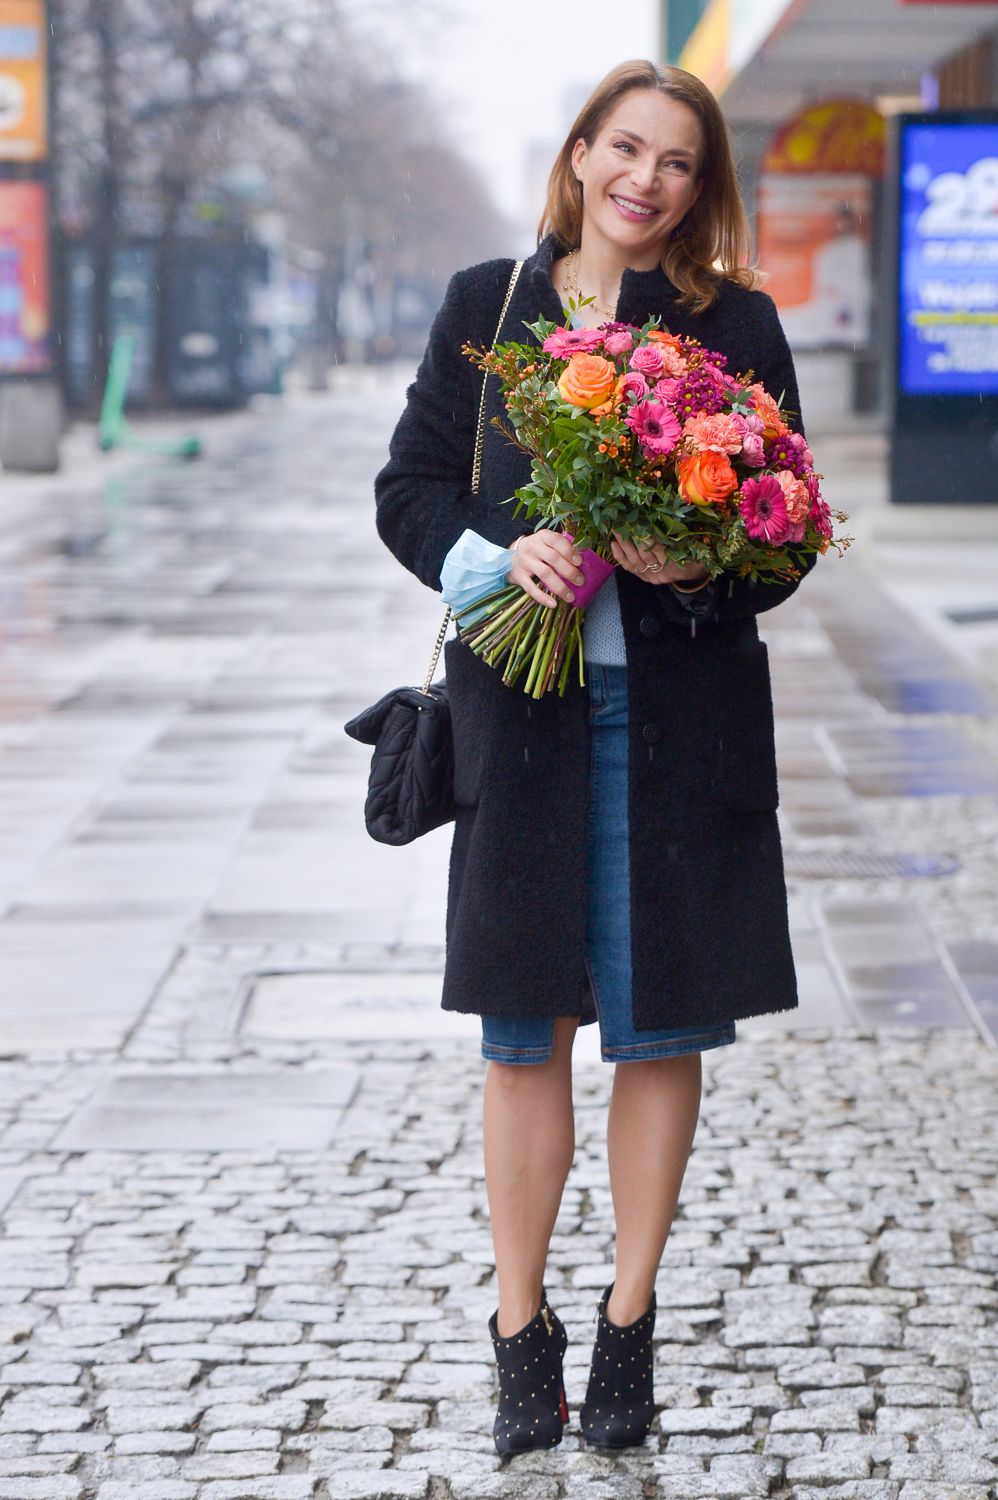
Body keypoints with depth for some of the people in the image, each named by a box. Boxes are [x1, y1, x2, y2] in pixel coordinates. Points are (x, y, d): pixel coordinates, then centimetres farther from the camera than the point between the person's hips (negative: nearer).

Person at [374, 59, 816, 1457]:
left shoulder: (739, 324, 3)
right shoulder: (486, 304, 5)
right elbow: (411, 489, 6)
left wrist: (699, 567, -16)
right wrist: (503, 552, -13)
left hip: (681, 712, 0)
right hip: (522, 706, 0)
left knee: (661, 1025, 6)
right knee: (526, 1031, 4)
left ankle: (630, 1318, 20)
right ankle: (522, 1331, 15)